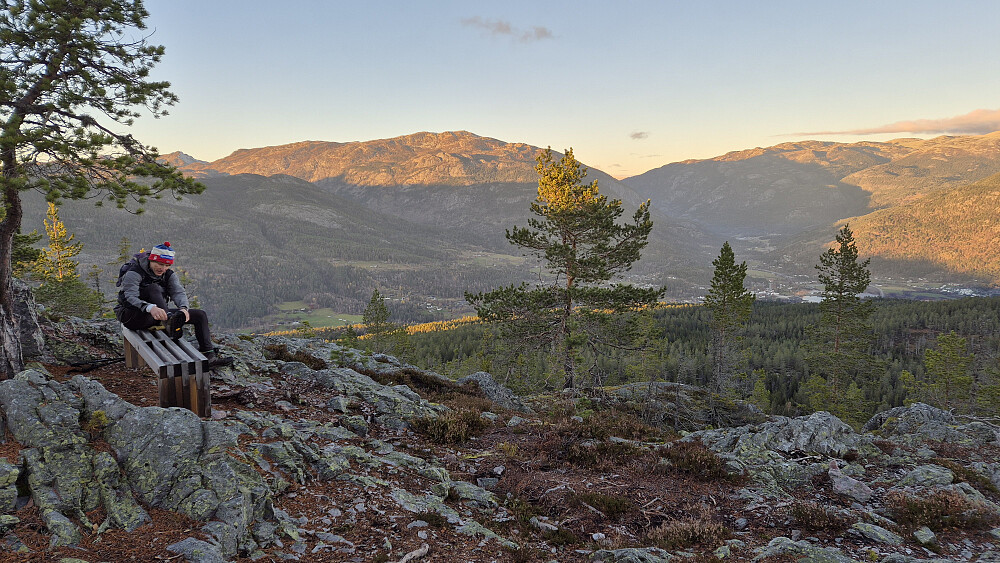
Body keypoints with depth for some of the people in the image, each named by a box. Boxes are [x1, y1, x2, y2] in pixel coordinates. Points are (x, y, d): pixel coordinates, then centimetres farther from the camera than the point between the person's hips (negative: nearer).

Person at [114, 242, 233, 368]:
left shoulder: (169, 275, 4)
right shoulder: (134, 273, -15)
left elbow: (179, 292, -12)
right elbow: (131, 297, -29)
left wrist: (183, 308, -36)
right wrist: (150, 308, -50)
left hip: (157, 314, 6)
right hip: (132, 316, -6)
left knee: (201, 315, -4)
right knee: (154, 288, -33)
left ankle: (209, 356, -10)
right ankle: (169, 322, -53)